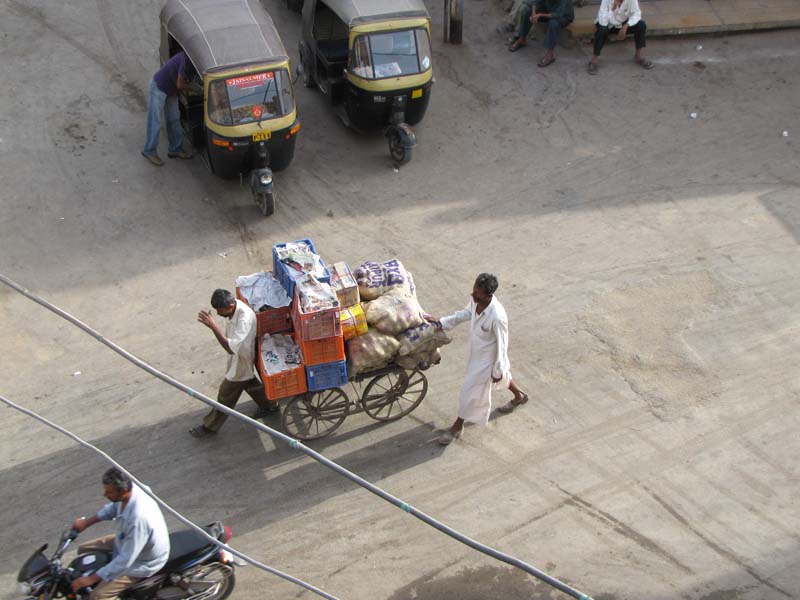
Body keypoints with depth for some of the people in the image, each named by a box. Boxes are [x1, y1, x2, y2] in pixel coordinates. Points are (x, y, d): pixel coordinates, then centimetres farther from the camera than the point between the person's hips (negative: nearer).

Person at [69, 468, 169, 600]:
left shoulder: (138, 518, -42)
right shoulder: (129, 489, -18)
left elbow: (125, 561, -34)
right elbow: (114, 508, 9)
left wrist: (91, 579, -27)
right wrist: (86, 522, 8)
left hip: (142, 562, -9)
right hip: (127, 542, 9)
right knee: (83, 550, 17)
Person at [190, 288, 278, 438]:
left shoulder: (245, 318, -40)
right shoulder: (234, 306, -13)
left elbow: (231, 347, -45)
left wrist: (213, 326, -50)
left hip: (241, 362, -8)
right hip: (238, 359, 8)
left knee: (226, 396, 11)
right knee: (249, 383, 30)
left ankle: (210, 425, 30)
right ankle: (269, 405, 50)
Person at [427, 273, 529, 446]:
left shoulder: (497, 317, -40)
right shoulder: (476, 300, -19)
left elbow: (501, 345, -27)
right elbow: (466, 313, 3)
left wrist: (497, 371, -15)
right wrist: (441, 322, -5)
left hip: (488, 358, -8)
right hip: (477, 352, 8)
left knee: (471, 390, 7)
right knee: (504, 375, 32)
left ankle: (457, 427, 28)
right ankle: (519, 396, 61)